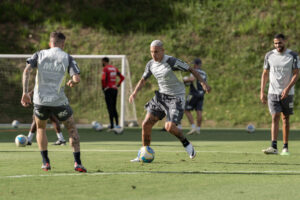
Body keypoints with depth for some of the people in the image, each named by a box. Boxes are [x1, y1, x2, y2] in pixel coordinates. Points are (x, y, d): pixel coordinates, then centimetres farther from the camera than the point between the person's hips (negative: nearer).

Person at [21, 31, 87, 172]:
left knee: (41, 128, 26)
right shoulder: (67, 58, 3)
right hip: (59, 101, -2)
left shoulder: (40, 54, 8)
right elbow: (76, 79, -9)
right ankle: (77, 163, 3)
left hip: (40, 100, 2)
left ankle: (45, 162, 18)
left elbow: (27, 71, -6)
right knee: (72, 128, 15)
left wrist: (25, 92, -6)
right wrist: (71, 83, 15)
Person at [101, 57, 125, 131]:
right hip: (115, 89, 7)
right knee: (114, 107, 14)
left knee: (110, 108, -8)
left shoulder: (105, 69, -7)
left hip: (108, 89, -7)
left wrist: (103, 87, -7)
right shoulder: (114, 68, 14)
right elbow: (122, 77, 17)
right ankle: (117, 124, 9)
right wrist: (118, 84, 15)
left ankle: (112, 126, -12)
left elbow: (103, 79, -20)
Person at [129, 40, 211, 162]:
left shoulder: (171, 61, -19)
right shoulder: (151, 64, 1)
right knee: (146, 124, -2)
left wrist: (203, 82, -23)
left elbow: (191, 69, -13)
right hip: (161, 96, 6)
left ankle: (186, 144, 8)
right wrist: (135, 92, -1)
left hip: (176, 97, -6)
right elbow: (143, 80, 15)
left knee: (169, 127, -20)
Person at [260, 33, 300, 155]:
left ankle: (285, 148, 12)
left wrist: (288, 88, -19)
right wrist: (262, 92, 4)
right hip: (273, 93, 1)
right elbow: (265, 74, 11)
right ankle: (273, 147, -20)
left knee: (285, 119, 5)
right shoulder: (269, 56, 5)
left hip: (287, 93, -1)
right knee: (275, 118, -11)